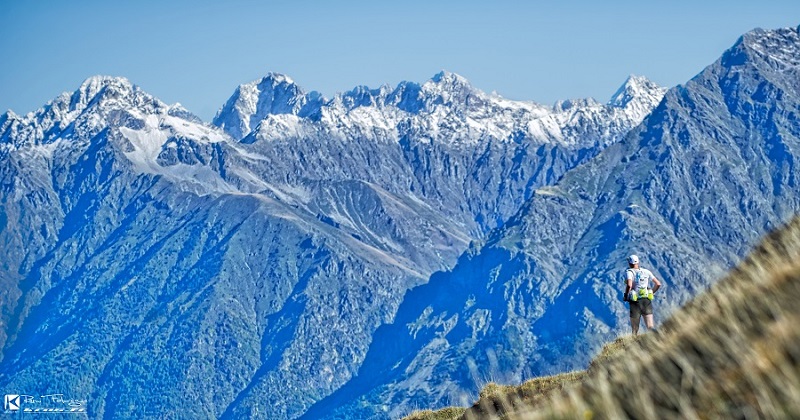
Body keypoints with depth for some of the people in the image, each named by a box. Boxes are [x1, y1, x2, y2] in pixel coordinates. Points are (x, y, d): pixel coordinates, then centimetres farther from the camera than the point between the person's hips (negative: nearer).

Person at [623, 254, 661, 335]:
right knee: (650, 328, -4)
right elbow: (658, 284, 7)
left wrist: (625, 295, -7)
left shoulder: (629, 272, -4)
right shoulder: (646, 271, 9)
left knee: (635, 329, 9)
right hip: (647, 301, 3)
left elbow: (629, 285, -23)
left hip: (635, 302, -3)